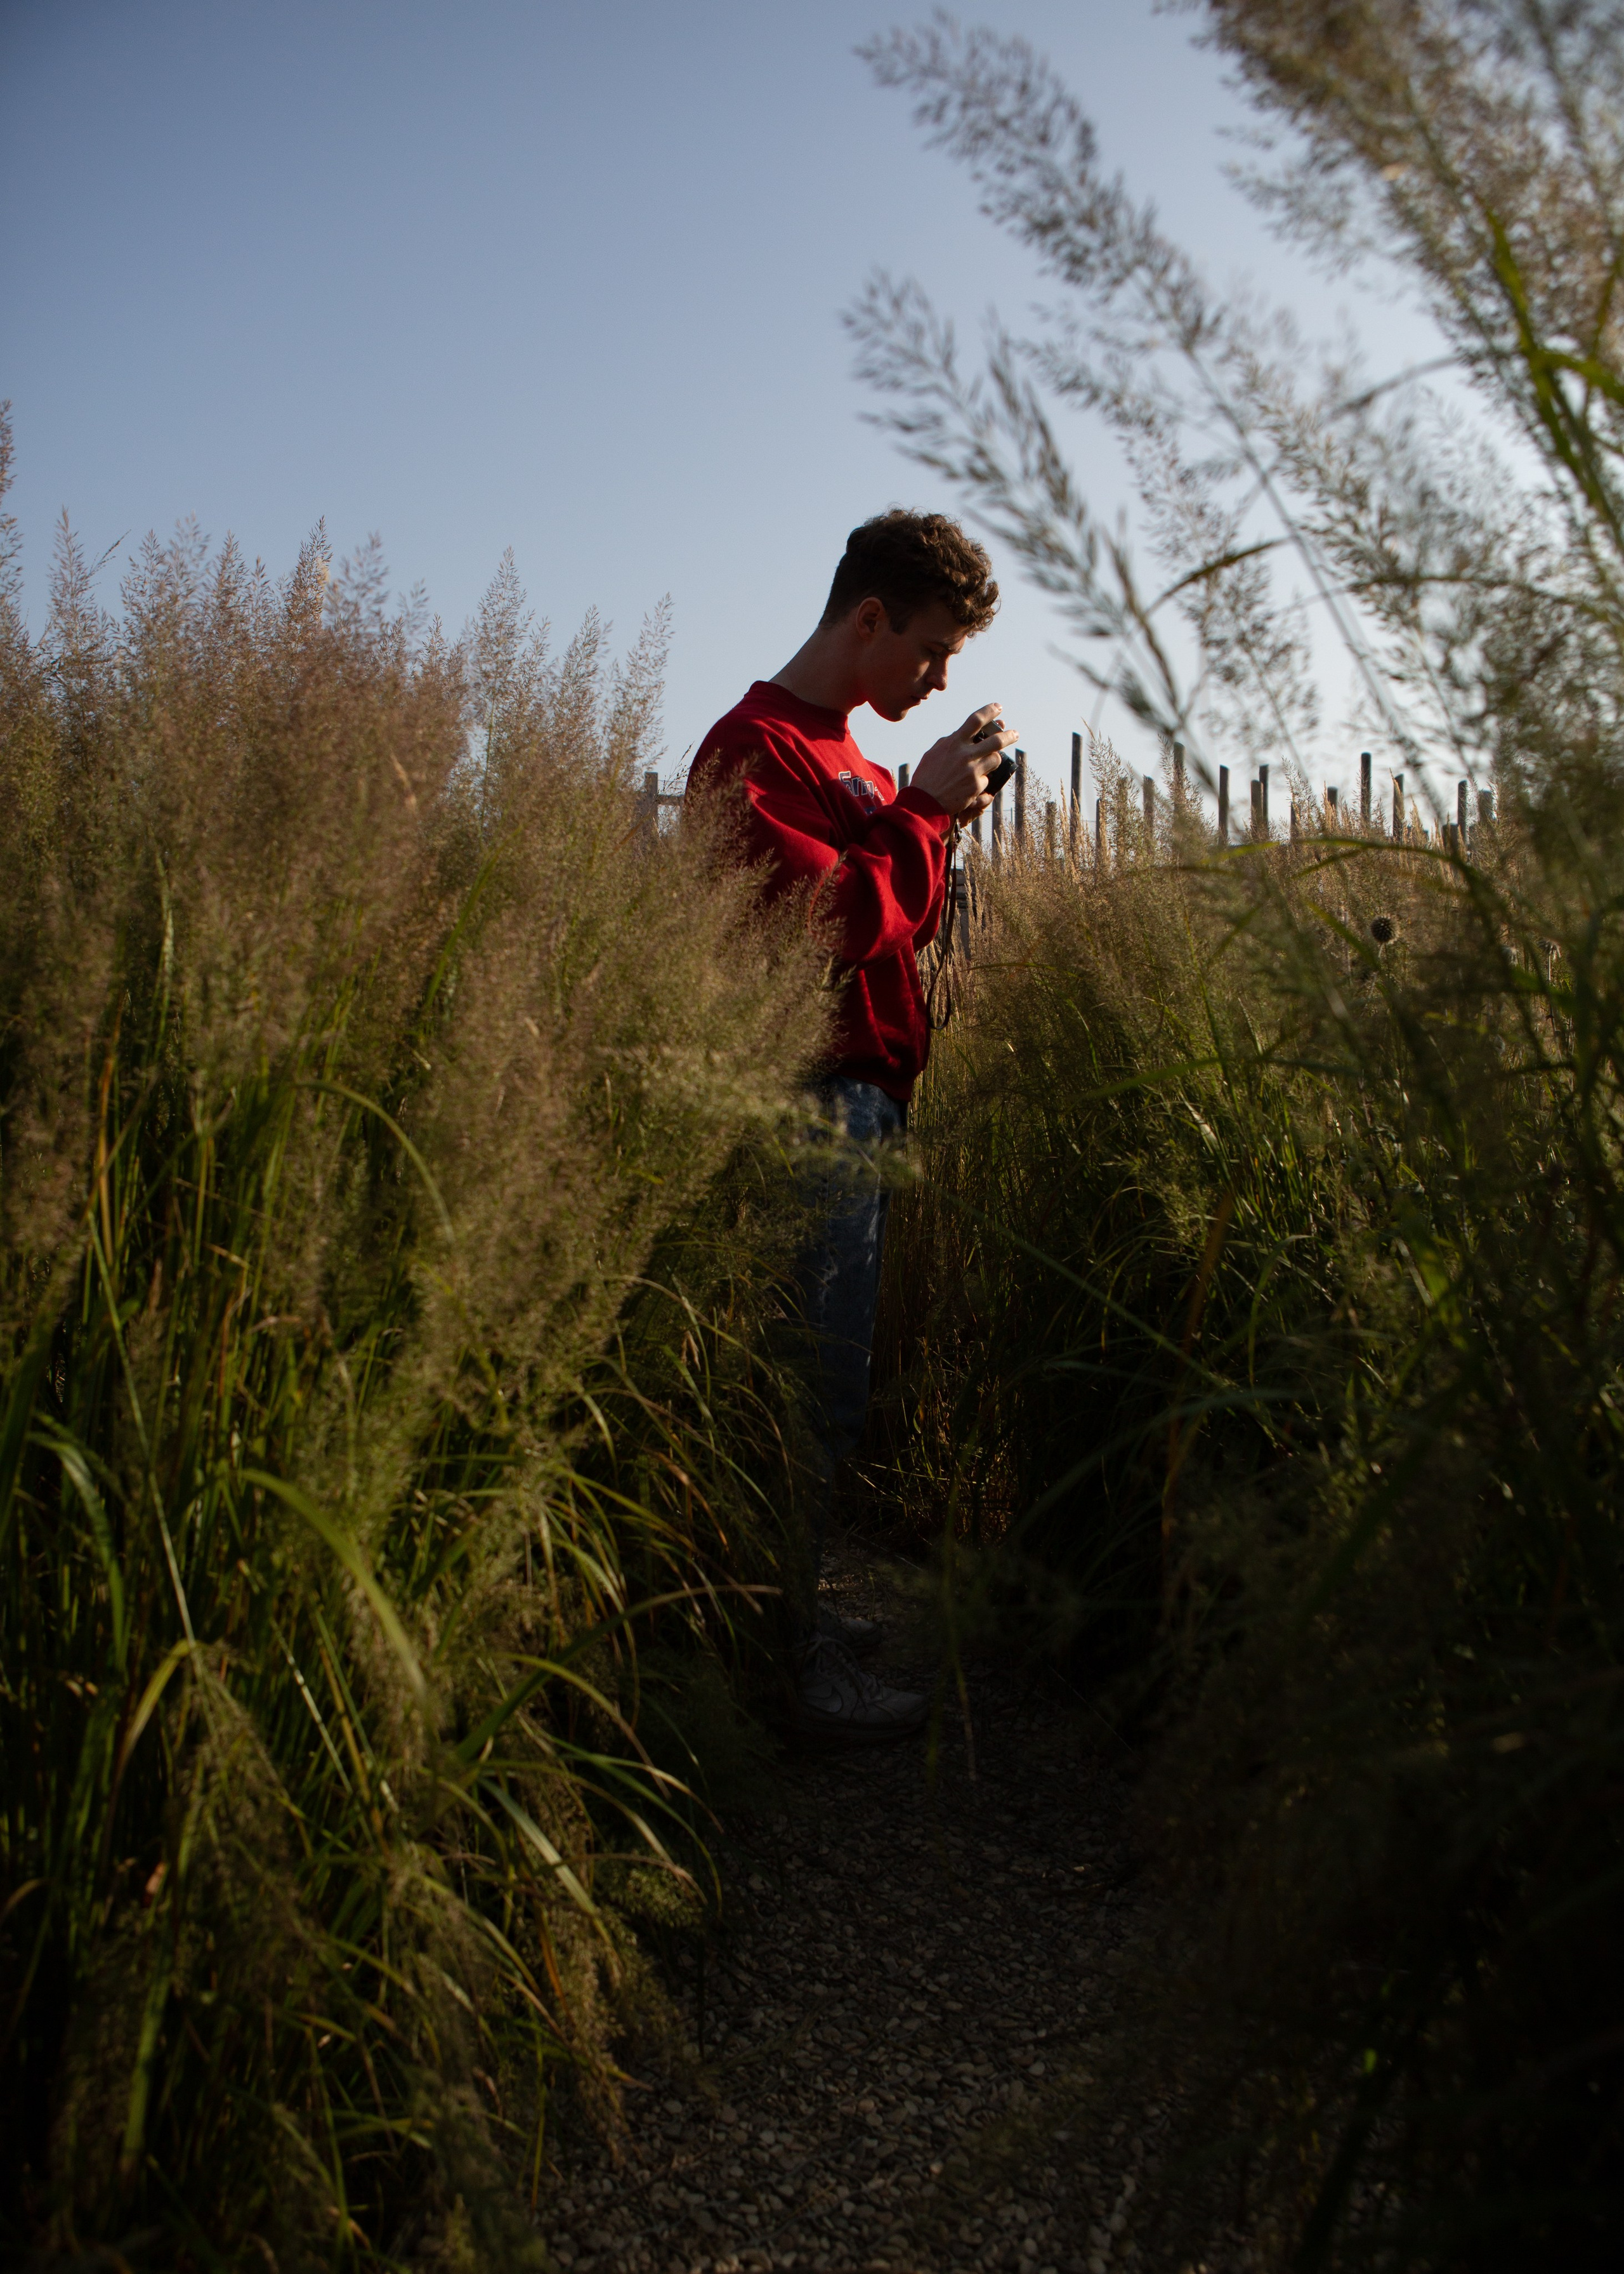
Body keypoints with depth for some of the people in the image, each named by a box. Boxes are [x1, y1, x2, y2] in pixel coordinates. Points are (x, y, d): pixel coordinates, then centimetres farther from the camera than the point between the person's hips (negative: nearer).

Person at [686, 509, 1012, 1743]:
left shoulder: (843, 753, 20)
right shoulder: (759, 749, -12)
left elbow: (895, 915, 20)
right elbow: (841, 923, -21)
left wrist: (938, 811, 6)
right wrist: (925, 810, -9)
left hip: (860, 1101, 10)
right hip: (816, 1099, -10)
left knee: (821, 1375, 14)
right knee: (819, 1384, -6)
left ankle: (793, 1609, 25)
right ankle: (792, 1655, 4)